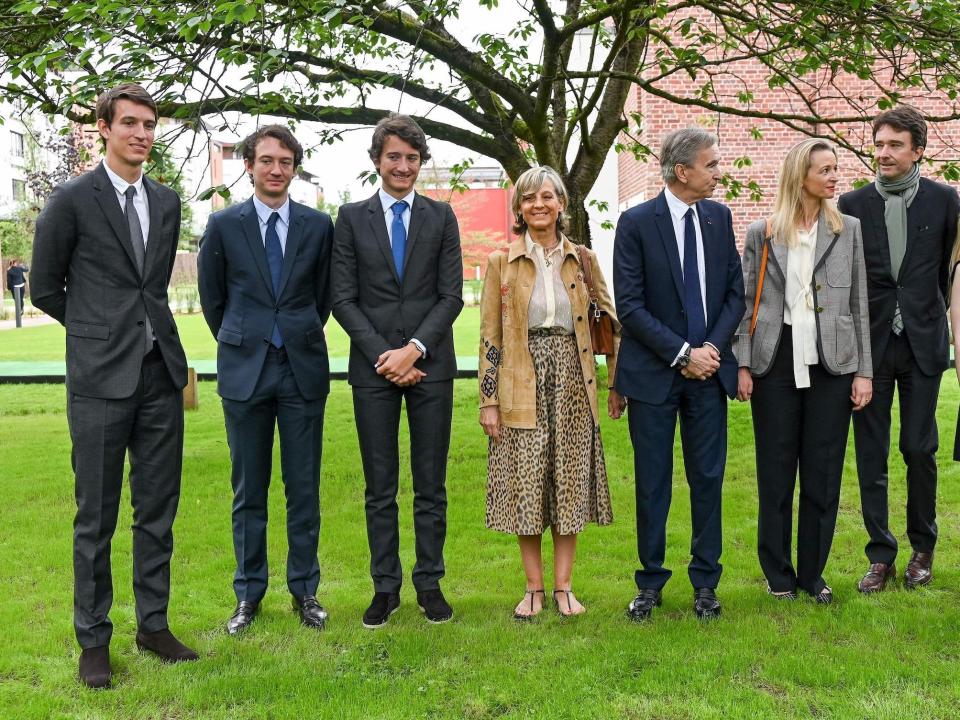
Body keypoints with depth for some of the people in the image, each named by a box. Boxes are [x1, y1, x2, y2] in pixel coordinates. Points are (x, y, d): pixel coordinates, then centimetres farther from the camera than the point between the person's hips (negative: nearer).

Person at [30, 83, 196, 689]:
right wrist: (101, 332, 11)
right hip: (101, 379, -4)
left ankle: (154, 624, 22)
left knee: (159, 510, 10)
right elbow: (46, 290, 4)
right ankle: (94, 639, 17)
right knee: (96, 517, 4)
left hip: (161, 375, 4)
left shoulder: (167, 202, 11)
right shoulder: (72, 200, -3)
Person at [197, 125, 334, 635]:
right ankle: (248, 594, 19)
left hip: (303, 368, 1)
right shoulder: (224, 225, 1)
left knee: (304, 487, 6)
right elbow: (211, 298, 10)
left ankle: (305, 590, 19)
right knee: (248, 489, 8)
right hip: (244, 371, 0)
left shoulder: (318, 226, 3)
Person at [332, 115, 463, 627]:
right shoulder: (351, 218, 6)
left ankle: (430, 584, 17)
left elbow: (451, 296, 1)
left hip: (431, 365, 0)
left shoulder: (441, 217, 7)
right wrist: (382, 355, -9)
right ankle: (385, 586, 16)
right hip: (374, 367, 0)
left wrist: (414, 349, -11)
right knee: (380, 488, 5)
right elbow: (343, 299, 1)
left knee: (431, 485, 6)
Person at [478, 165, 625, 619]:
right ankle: (534, 588, 14)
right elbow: (490, 335, 1)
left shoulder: (582, 260, 7)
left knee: (570, 482, 5)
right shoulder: (501, 262, 2)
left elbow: (610, 321, 11)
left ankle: (563, 586, 16)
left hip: (571, 382, 2)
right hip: (522, 388, -1)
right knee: (525, 485, 1)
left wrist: (618, 383, 7)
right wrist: (489, 401, -4)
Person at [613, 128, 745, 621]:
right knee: (653, 484, 6)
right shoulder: (636, 223, -8)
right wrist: (682, 354, -14)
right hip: (653, 373, -3)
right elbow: (629, 306, -11)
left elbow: (735, 292, 8)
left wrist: (713, 347, -7)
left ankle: (705, 582, 23)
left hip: (708, 371, 4)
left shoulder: (719, 217, 6)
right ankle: (650, 583, 21)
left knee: (708, 479, 9)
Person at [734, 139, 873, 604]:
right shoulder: (762, 233, 2)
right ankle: (779, 574, 21)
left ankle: (813, 573, 20)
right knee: (775, 472, 6)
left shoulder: (848, 230, 5)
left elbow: (859, 304, 6)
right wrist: (742, 366, -3)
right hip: (776, 362, -1)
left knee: (823, 473, 5)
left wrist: (864, 370, 1)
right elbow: (747, 303, 3)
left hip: (831, 364, 1)